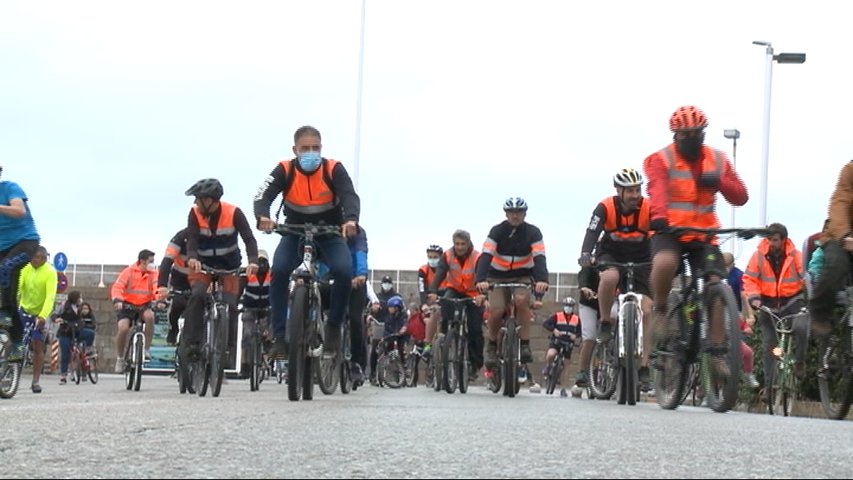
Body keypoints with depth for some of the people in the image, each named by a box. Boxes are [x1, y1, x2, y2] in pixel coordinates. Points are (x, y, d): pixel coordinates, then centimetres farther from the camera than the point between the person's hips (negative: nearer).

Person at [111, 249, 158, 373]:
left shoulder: (153, 274, -3)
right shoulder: (129, 271, -10)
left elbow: (157, 288, -19)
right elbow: (117, 287, -19)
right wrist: (117, 300, -39)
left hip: (144, 306, 2)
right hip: (127, 305, -2)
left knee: (150, 316, -31)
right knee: (123, 328, -23)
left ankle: (146, 349, -16)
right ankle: (120, 358, 1)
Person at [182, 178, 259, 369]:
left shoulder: (234, 213, -20)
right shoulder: (195, 213, -17)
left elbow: (249, 238, -25)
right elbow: (191, 240, -25)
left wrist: (253, 261, -43)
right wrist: (192, 258, -47)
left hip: (229, 266, 0)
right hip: (202, 265, 0)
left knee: (230, 304, -13)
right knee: (197, 295, -25)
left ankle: (229, 349, -2)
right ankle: (190, 343, -23)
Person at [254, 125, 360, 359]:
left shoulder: (334, 169, -17)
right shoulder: (284, 170, -16)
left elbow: (350, 196, -29)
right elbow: (263, 195, -29)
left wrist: (351, 220, -53)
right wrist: (263, 217, -53)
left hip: (329, 234, 0)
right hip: (295, 233, 0)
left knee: (344, 271, -27)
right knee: (279, 270, -27)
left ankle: (334, 326, -4)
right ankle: (280, 335, -18)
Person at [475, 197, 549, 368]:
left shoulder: (533, 232, -12)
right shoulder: (497, 231, -13)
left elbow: (539, 258, -25)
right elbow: (485, 256, -25)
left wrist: (542, 280, -44)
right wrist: (481, 279, -43)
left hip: (522, 277, 0)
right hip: (498, 277, 0)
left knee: (521, 300, -32)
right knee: (497, 311, -23)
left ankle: (525, 346, -23)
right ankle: (491, 346, 3)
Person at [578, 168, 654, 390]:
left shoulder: (649, 209, -19)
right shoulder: (605, 207, -19)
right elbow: (592, 232, -29)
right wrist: (586, 254, -49)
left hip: (640, 261, 1)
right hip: (611, 257, -1)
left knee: (646, 312, -13)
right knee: (609, 277, -38)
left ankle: (644, 368, -7)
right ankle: (605, 323, -14)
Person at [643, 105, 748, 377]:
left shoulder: (717, 160, 8)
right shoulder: (661, 160, -4)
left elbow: (740, 198, 2)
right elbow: (657, 190, -24)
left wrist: (719, 182, -19)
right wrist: (658, 217, -44)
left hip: (704, 235, 3)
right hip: (669, 232, -3)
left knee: (717, 287, -14)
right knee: (664, 263, -36)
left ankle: (717, 352, -5)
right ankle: (660, 311, -9)